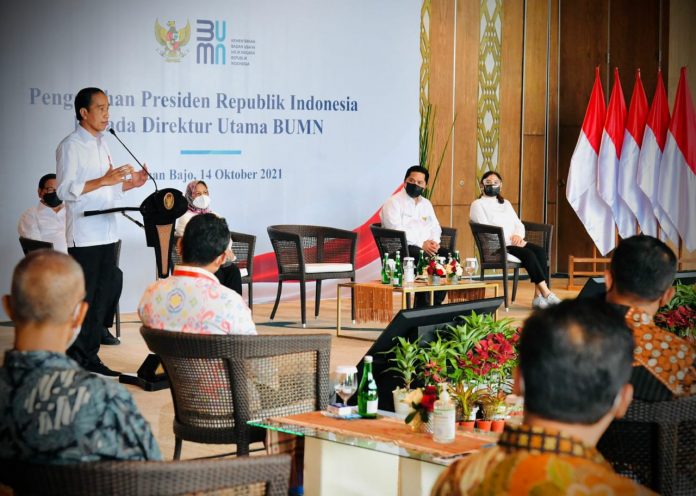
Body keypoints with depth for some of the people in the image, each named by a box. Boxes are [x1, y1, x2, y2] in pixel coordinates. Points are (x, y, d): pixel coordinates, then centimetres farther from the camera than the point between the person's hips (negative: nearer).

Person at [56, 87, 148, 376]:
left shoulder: (102, 144, 17)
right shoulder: (70, 146, -9)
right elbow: (65, 190, -17)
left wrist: (129, 184, 6)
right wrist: (104, 180, -23)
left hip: (106, 235, 8)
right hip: (84, 237, -8)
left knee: (102, 299, 10)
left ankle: (90, 359, 19)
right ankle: (74, 363, 2)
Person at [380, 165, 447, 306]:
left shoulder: (426, 203, 24)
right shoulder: (393, 202, 0)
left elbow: (435, 227, 19)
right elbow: (396, 230, -13)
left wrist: (434, 242, -6)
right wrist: (421, 244, -20)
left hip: (428, 247, 7)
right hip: (401, 247, -7)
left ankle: (436, 303, -17)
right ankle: (422, 306, -27)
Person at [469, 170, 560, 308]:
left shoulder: (505, 203, 26)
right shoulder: (478, 204, 6)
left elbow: (519, 224, 18)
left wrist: (518, 236, -7)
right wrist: (510, 239, -15)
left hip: (513, 243, 6)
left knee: (540, 251, -23)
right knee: (528, 254, -31)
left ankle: (539, 296, -31)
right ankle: (546, 293, -30)